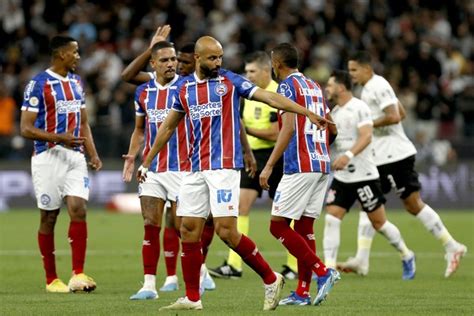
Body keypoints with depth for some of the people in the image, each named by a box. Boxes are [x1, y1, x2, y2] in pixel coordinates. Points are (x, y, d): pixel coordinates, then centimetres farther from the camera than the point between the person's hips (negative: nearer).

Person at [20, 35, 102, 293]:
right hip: (48, 156, -5)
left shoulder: (76, 82, 13)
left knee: (78, 210, -9)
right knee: (49, 217, 2)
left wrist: (93, 154, 8)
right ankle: (51, 280, 10)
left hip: (74, 156, 5)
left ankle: (78, 275, -9)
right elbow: (26, 128, -11)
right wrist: (58, 138, -23)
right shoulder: (38, 84, -9)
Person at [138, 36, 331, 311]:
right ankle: (192, 298, 9)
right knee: (189, 230, 2)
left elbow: (270, 97, -6)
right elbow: (168, 127, 23)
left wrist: (308, 114, -14)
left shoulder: (230, 81, 0)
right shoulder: (185, 88, 13)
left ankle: (271, 279, 1)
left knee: (227, 231, -13)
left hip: (224, 165, -5)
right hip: (197, 168, 5)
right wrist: (147, 162, 26)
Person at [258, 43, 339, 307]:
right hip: (322, 166, 8)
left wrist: (269, 166, -18)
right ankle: (303, 292, 7)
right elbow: (332, 129, 23)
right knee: (304, 227, 9)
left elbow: (288, 128, -18)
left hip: (300, 167, -8)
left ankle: (323, 272, -14)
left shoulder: (288, 86, -7)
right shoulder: (315, 87, 17)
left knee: (278, 225, -5)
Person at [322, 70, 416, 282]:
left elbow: (366, 137, -24)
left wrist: (348, 155, -36)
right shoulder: (334, 112, 12)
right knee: (331, 219, -8)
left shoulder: (359, 108, -12)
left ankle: (406, 256, 23)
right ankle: (329, 268, -11)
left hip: (364, 176, -7)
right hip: (341, 177, 7)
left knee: (379, 222, 2)